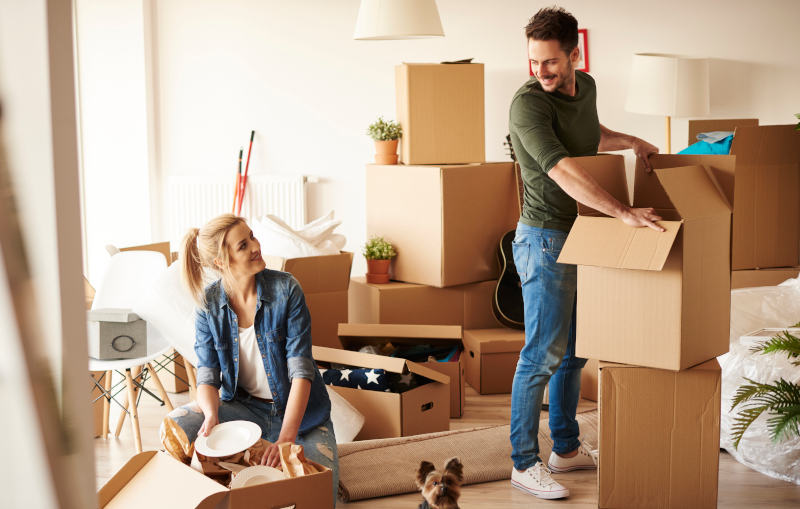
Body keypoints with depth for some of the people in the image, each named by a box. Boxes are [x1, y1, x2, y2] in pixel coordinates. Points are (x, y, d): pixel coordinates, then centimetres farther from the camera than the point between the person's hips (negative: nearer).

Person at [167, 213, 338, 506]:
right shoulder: (209, 304, -7)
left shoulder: (285, 289, -15)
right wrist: (211, 416, -33)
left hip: (297, 409, -2)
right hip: (244, 408, 2)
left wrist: (286, 438, -31)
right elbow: (207, 374, -8)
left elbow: (301, 369, -20)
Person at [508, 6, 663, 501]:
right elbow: (563, 171, -33)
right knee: (543, 354, -5)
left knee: (574, 349, 15)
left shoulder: (586, 86, 6)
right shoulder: (528, 102, -20)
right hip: (546, 240, -8)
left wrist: (630, 141, 15)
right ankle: (525, 463, 5)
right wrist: (623, 212, -39)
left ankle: (567, 448, 28)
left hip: (583, 236, 8)